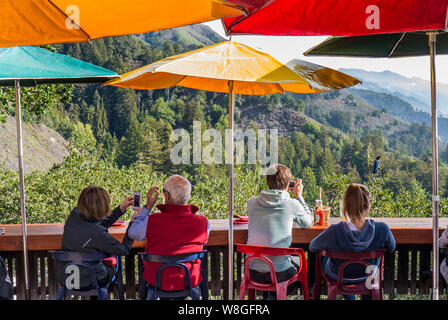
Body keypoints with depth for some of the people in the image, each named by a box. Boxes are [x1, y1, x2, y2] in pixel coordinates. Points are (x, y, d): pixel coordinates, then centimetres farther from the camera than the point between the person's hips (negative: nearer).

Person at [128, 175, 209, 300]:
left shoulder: (152, 221, -22)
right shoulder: (203, 222, -17)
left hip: (158, 281, -1)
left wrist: (147, 206, 1)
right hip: (190, 281, 1)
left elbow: (133, 233, -1)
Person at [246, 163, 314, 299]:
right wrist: (298, 196, 17)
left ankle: (268, 295, 28)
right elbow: (308, 222, 10)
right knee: (300, 261, 29)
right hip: (279, 273, -3)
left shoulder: (252, 202, -3)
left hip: (253, 272, 4)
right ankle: (276, 295, 17)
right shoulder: (292, 204, -10)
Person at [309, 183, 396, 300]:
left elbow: (312, 247, -15)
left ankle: (348, 296, 49)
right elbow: (391, 248, -8)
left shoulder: (334, 232, -36)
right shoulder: (382, 229, -32)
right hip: (368, 275, 2)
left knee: (326, 259, 33)